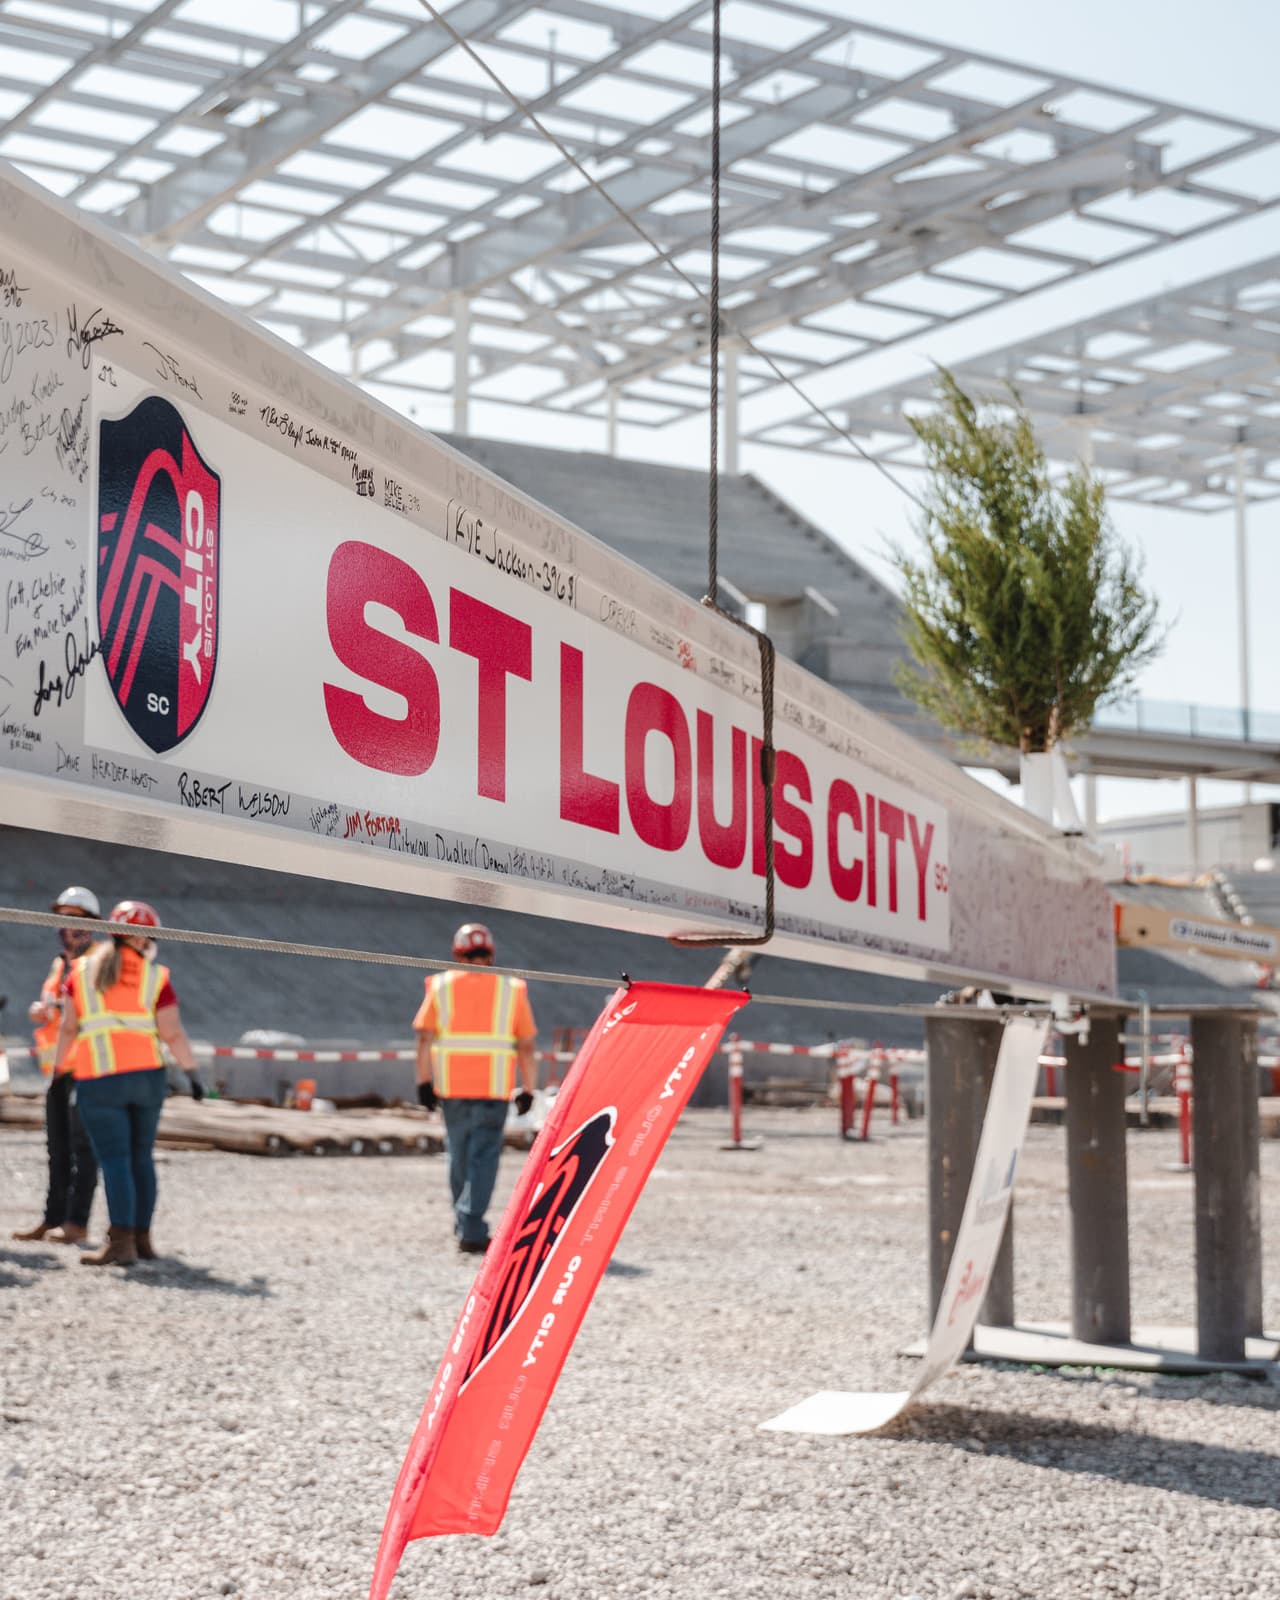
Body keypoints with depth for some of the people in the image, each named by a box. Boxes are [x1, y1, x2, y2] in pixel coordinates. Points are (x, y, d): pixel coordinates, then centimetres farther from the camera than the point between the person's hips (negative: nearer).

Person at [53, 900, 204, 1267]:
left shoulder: (83, 970, 5)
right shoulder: (155, 976, 3)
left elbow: (68, 1027, 4)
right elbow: (172, 1033, -3)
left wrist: (59, 1068, 14)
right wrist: (193, 1073, 7)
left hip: (98, 1079, -1)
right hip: (147, 1074, 1)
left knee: (114, 1160, -4)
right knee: (141, 1158, 12)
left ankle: (121, 1244, -13)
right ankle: (142, 1239, 14)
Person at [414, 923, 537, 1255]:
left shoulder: (441, 985, 6)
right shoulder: (511, 989, 6)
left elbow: (425, 1037, -2)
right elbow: (526, 1045, 3)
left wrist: (424, 1082, 0)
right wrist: (528, 1090, 7)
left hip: (451, 1086, 2)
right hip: (494, 1088, -1)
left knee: (459, 1155, 16)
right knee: (484, 1157, -2)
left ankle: (464, 1224, 29)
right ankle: (471, 1230, -13)